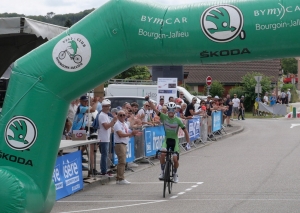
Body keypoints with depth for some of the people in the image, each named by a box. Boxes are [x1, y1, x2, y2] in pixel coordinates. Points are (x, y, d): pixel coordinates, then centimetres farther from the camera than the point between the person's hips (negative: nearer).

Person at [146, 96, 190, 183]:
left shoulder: (178, 120, -10)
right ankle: (162, 171, -8)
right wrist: (149, 101, -28)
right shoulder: (164, 117, -7)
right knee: (162, 153, -27)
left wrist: (188, 143, -5)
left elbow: (185, 131, -4)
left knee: (175, 159, -12)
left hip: (174, 141, -1)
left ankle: (175, 173, 18)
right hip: (166, 140, 1)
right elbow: (155, 109, -15)